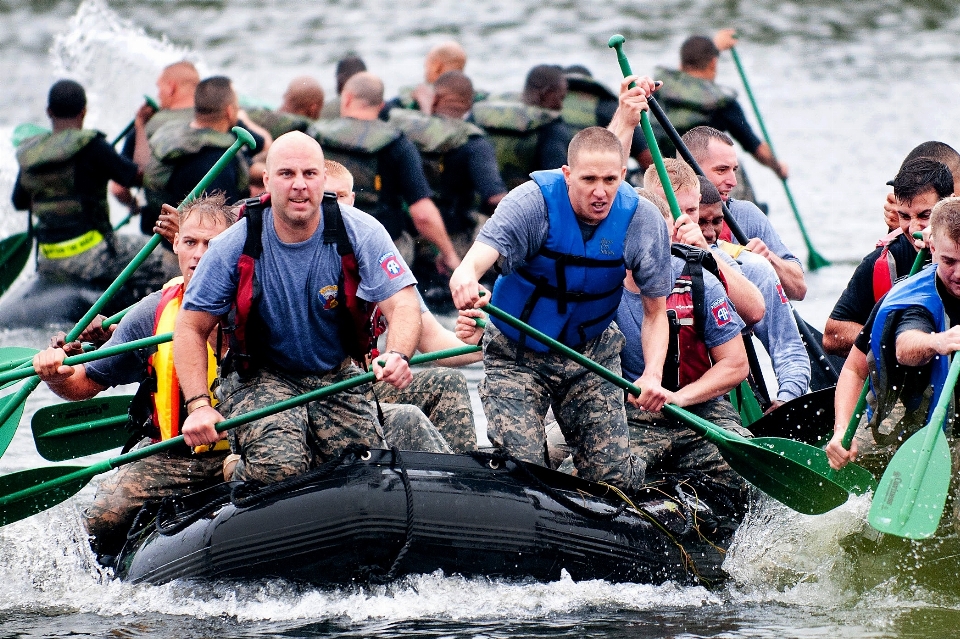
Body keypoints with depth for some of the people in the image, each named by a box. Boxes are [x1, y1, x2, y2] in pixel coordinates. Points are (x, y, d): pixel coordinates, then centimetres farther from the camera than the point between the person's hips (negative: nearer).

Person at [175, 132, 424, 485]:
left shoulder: (360, 233, -13)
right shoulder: (236, 247, -14)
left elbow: (403, 303, -20)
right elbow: (191, 328, -7)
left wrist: (397, 356, -43)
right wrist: (199, 405, -21)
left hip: (337, 376, 2)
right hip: (261, 375, -2)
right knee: (278, 466, -30)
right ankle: (237, 470, 5)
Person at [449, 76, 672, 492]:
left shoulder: (643, 222, -16)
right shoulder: (533, 203, -23)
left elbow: (655, 312, -9)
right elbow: (479, 257, -39)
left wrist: (653, 375, -27)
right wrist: (465, 278, -65)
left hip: (592, 354, 2)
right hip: (516, 355, -2)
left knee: (613, 478, -3)